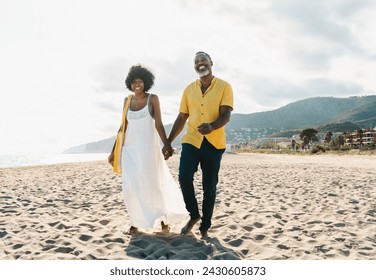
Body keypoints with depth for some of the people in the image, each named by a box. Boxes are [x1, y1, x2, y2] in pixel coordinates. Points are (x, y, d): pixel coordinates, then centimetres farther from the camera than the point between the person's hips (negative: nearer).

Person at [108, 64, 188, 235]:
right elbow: (123, 127, 12)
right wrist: (114, 151, 11)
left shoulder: (152, 99, 1)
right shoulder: (128, 100, 10)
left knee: (153, 184, 2)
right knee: (130, 186, -2)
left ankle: (163, 217, 23)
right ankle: (135, 223, 11)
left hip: (148, 148, -3)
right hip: (130, 150, 3)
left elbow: (158, 124, -5)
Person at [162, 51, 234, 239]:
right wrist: (168, 142, 9)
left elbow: (226, 115, -11)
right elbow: (181, 118, 13)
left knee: (209, 187, 4)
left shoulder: (224, 87, 1)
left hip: (214, 143, -2)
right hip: (191, 140, 2)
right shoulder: (189, 89, 12)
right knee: (184, 177, -16)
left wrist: (212, 126, -32)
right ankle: (194, 215, 10)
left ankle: (205, 228, 20)